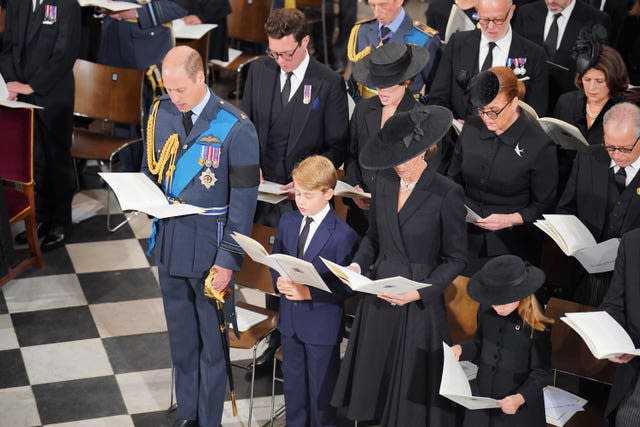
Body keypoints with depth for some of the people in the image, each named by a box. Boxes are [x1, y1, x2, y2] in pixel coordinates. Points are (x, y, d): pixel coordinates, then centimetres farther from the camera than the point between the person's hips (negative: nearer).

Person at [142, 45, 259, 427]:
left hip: (210, 247, -5)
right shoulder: (160, 113, 0)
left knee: (213, 341, 9)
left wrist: (228, 260, -13)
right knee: (180, 336, 18)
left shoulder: (236, 128, -16)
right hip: (169, 241, 5)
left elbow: (243, 201, -13)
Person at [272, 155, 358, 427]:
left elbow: (347, 285, -16)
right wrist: (279, 280, -8)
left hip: (322, 325, -6)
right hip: (290, 319, 6)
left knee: (321, 388, 10)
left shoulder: (343, 235, -18)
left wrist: (310, 292, -24)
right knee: (293, 383, 20)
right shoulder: (288, 222, 1)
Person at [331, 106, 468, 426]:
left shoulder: (446, 194, -15)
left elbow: (455, 259, -8)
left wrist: (420, 292, -20)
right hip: (378, 301, 5)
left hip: (419, 307, -5)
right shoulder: (385, 181, 1)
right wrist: (359, 263, -6)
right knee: (376, 383, 15)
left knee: (411, 392, 6)